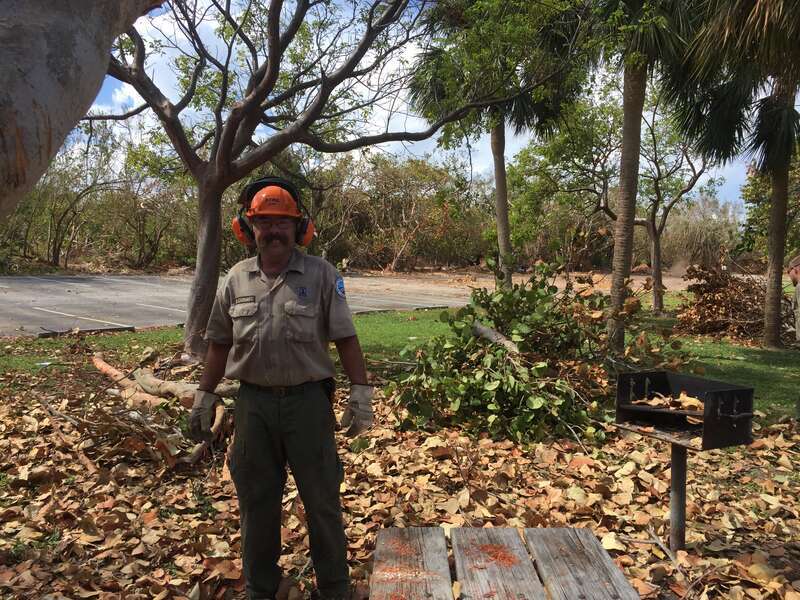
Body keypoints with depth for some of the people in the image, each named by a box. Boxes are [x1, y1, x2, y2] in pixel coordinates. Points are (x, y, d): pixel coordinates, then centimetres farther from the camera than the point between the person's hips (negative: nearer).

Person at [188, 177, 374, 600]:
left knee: (322, 498, 8)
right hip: (253, 403, 3)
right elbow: (219, 344, 11)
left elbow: (345, 339, -5)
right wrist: (204, 398, 10)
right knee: (256, 500, 15)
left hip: (308, 400, -3)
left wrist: (361, 392, -10)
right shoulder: (236, 278, 5)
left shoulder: (321, 275, -4)